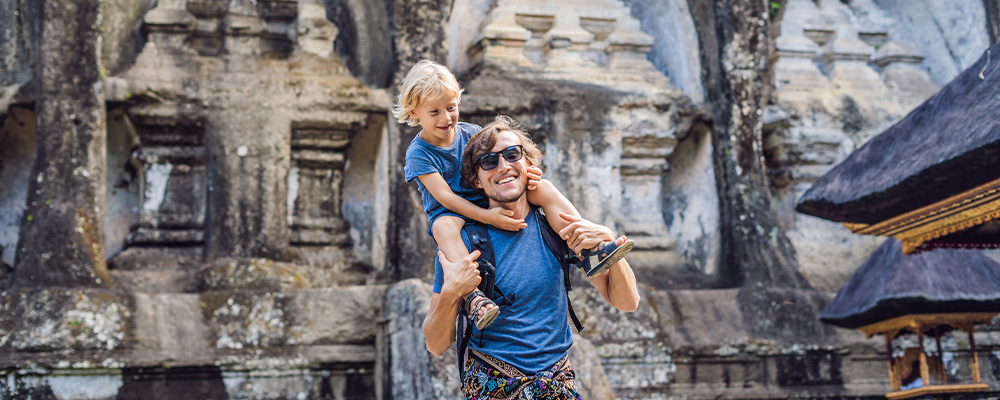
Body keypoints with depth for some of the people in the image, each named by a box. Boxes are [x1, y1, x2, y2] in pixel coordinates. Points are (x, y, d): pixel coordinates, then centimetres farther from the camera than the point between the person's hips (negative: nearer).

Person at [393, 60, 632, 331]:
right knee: (443, 227, -42)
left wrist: (529, 175, -19)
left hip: (489, 199, 5)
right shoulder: (418, 154, -9)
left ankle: (589, 250, -23)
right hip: (452, 212, -5)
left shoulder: (471, 133, 6)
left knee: (544, 188, -13)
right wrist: (486, 217, -31)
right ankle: (473, 298, -59)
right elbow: (444, 195, -19)